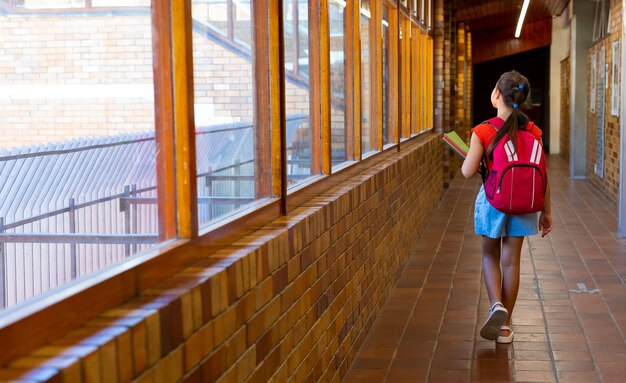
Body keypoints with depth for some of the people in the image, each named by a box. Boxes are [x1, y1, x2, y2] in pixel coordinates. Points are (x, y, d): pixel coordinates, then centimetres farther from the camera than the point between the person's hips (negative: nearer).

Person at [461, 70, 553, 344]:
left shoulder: (483, 132, -14)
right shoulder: (533, 132, -4)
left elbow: (468, 172, -15)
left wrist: (473, 156, 7)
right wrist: (546, 211, 8)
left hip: (492, 199, -2)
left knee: (490, 256, 17)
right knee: (511, 261, 10)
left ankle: (497, 305, -6)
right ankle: (505, 324, 17)